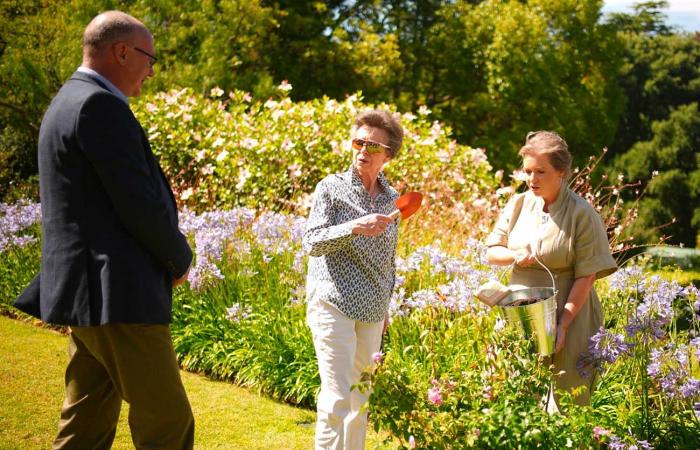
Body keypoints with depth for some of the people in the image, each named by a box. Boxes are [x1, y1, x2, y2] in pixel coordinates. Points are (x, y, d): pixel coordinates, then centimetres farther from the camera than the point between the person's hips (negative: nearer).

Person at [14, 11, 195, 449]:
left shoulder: (67, 102, 18)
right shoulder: (100, 106, -14)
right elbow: (138, 204, -18)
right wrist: (181, 258, -2)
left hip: (84, 293, 10)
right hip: (118, 296, -10)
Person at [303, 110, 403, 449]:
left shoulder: (391, 199, 11)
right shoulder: (332, 188, -3)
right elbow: (311, 243, -13)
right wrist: (354, 227, -27)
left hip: (372, 311, 5)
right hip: (333, 305, -5)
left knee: (360, 396, 11)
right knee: (337, 397, -11)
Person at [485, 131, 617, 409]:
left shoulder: (581, 214, -9)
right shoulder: (519, 204, 5)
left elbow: (586, 276, -11)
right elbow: (491, 252, 12)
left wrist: (563, 324, -17)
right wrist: (515, 256, -11)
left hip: (568, 316, -4)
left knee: (565, 399, -1)